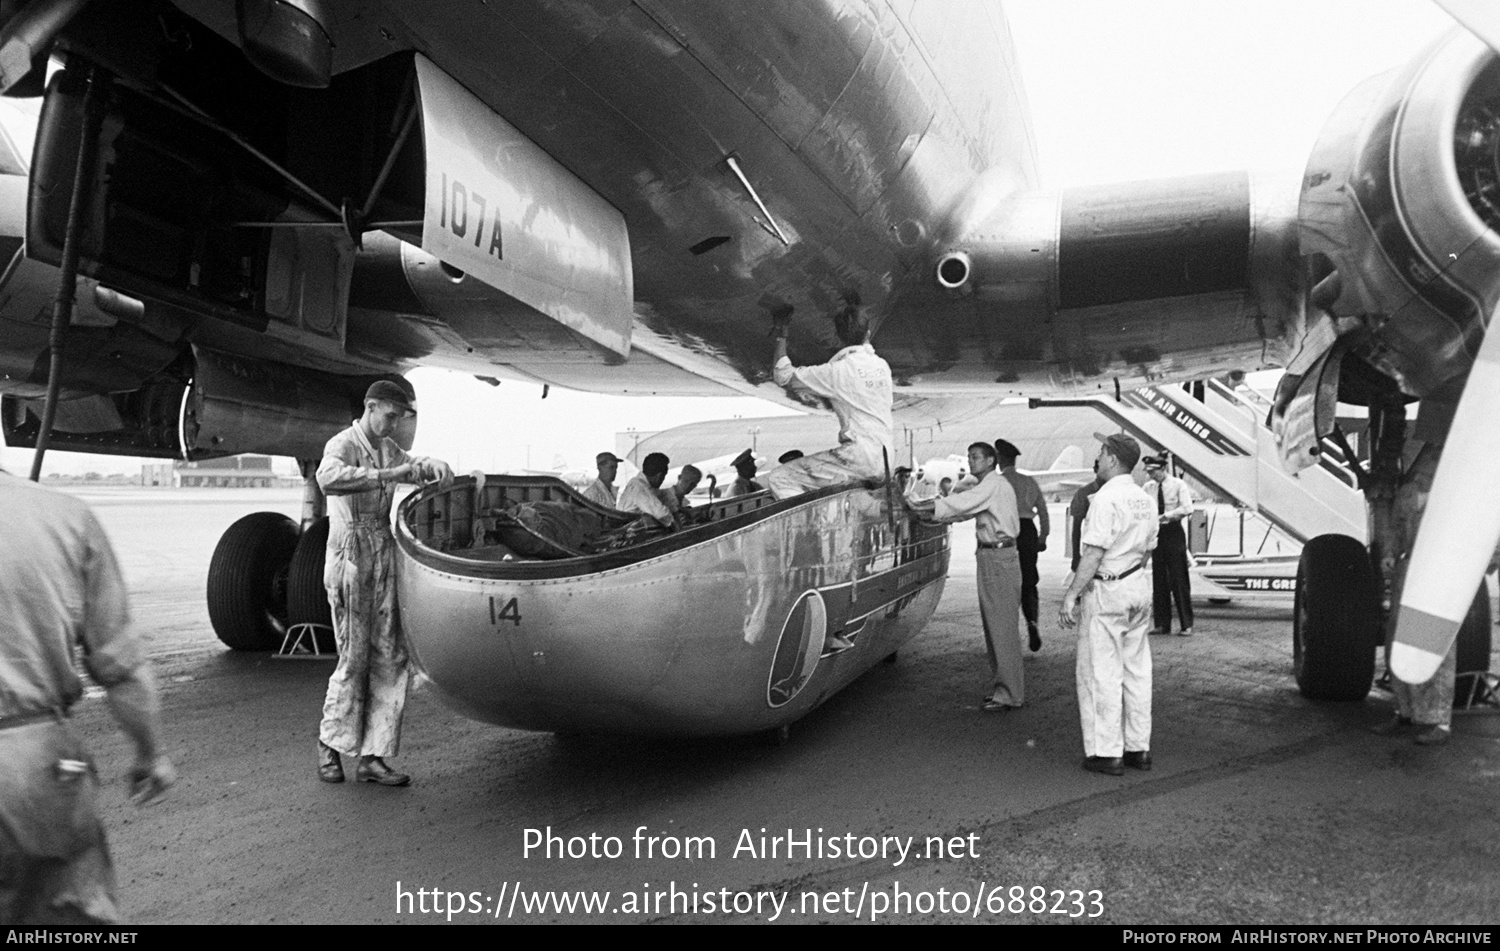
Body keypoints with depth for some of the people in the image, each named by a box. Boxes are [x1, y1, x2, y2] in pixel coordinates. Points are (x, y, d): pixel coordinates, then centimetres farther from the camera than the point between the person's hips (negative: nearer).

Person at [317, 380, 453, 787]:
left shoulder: (387, 448, 14)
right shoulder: (342, 445, -9)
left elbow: (411, 464, 32)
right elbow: (328, 479, -31)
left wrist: (431, 466, 8)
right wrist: (386, 475, -33)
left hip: (384, 555, 8)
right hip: (351, 557, -7)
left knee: (390, 658, 4)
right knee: (354, 657, -3)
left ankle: (372, 757, 10)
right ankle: (328, 744, 19)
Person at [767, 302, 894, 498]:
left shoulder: (839, 370, -12)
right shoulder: (882, 365, 9)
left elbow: (783, 376, -6)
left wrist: (781, 336, 5)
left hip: (860, 459, -8)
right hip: (883, 459, 8)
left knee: (778, 480, -7)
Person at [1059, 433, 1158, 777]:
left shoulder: (1106, 498, -16)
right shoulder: (1145, 500, 11)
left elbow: (1093, 553, -20)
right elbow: (1146, 550, 16)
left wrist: (1071, 594, -18)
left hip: (1106, 590, -9)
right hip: (1139, 586, 9)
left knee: (1101, 671, -2)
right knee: (1136, 669, 13)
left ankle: (1107, 752, 2)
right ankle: (1139, 747, 20)